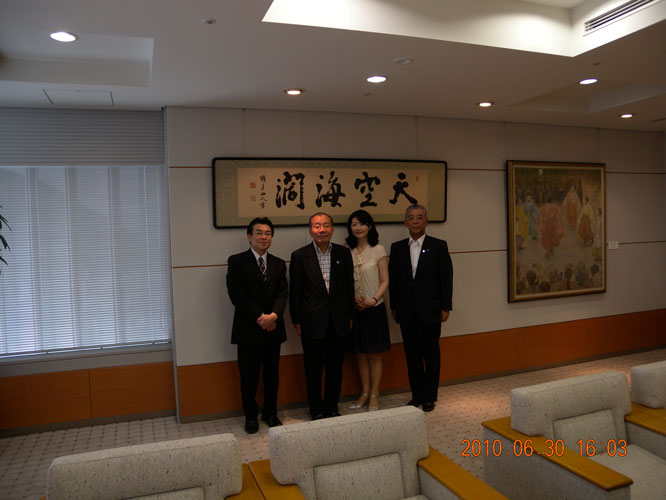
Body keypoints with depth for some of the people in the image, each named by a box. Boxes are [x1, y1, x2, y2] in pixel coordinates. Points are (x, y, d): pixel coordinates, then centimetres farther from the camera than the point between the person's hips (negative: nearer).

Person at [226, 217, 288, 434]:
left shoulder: (279, 264, 9)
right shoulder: (237, 261, -3)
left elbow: (282, 293, 0)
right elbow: (236, 294, -12)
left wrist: (273, 315, -19)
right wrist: (260, 317, -18)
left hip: (273, 328, 3)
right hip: (248, 329, -3)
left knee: (272, 374, 13)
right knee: (249, 376, 7)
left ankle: (270, 413, 30)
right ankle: (251, 416, 24)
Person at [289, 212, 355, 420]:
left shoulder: (343, 253, 2)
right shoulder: (300, 256, -5)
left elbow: (349, 286, 8)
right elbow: (295, 292, -2)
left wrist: (350, 315, 8)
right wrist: (296, 321, -1)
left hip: (339, 322, 3)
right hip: (313, 323, -2)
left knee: (335, 368, 13)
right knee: (313, 370, 8)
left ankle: (332, 407, 30)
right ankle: (317, 411, 25)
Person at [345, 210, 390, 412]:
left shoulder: (378, 250, -4)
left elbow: (384, 281, -4)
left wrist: (373, 300, -17)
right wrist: (352, 298, -9)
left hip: (374, 308, -3)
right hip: (354, 309, 3)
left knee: (375, 354, 6)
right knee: (360, 353, 12)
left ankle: (374, 395, 18)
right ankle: (364, 393, 25)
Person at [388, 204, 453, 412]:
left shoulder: (439, 246, -1)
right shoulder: (397, 248, 7)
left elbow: (446, 278, -3)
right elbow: (393, 279, 8)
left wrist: (445, 307, -7)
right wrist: (393, 307, 5)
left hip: (429, 311, -3)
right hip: (406, 312, 3)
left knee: (431, 354, 6)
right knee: (412, 355, 10)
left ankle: (429, 397, 18)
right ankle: (417, 395, 23)